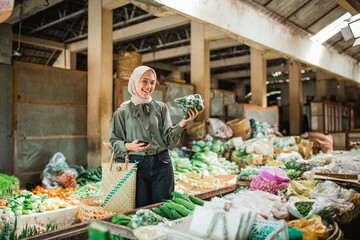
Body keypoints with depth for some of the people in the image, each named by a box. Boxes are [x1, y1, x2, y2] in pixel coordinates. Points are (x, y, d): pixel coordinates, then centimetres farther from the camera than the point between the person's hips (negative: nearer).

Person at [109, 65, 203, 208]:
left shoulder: (161, 108, 7)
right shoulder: (122, 112, 4)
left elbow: (169, 139, 1)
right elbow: (114, 141, 6)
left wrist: (183, 122, -13)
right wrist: (129, 146, -13)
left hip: (162, 164, 1)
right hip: (137, 164, -1)